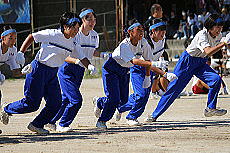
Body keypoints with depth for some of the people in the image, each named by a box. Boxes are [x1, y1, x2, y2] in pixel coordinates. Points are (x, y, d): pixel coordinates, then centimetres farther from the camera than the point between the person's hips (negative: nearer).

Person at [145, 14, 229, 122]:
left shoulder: (218, 36, -4)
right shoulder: (202, 35, -27)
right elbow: (208, 52, -42)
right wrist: (223, 44, -46)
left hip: (201, 63, 6)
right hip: (187, 61, -6)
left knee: (216, 79, -17)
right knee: (174, 88, -6)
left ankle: (210, 108, -4)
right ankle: (155, 115, 1)